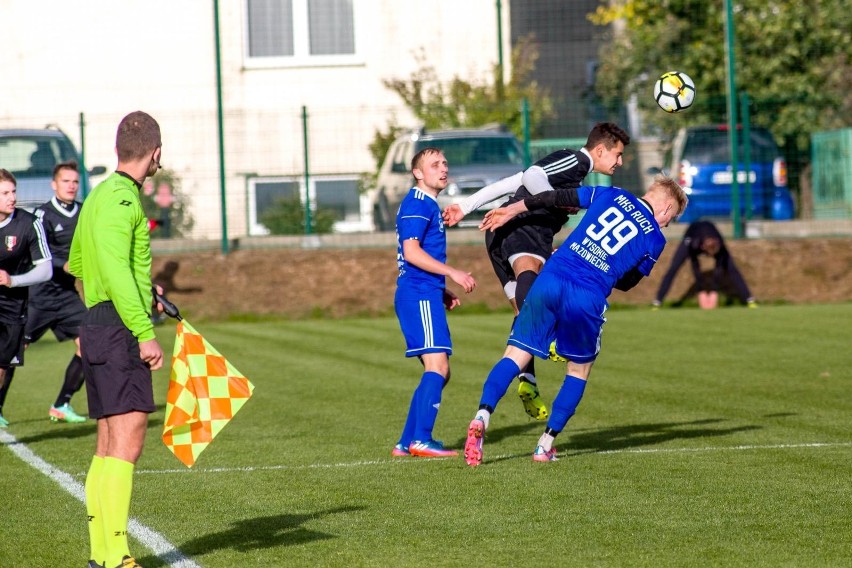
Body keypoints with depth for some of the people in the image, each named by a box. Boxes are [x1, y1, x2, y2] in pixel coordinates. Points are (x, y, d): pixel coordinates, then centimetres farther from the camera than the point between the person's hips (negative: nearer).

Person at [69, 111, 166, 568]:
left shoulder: (101, 195, 19)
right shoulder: (121, 197, -12)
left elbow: (76, 262, 32)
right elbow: (116, 270, -22)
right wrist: (145, 333, -26)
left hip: (96, 325, 10)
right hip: (118, 327, -10)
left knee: (109, 445, 12)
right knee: (127, 441, -14)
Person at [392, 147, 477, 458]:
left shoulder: (430, 206, 22)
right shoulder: (417, 204, -9)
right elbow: (411, 252, -19)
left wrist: (442, 293, 18)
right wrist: (453, 273, -19)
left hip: (426, 297, 10)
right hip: (418, 295, -10)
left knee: (438, 372, 10)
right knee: (437, 366, -15)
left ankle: (407, 443, 11)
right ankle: (420, 440, -17)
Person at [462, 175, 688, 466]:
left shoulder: (611, 195, 18)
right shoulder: (655, 239, 11)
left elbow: (555, 198, 18)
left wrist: (509, 211, 26)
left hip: (550, 280, 2)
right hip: (588, 299, -2)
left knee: (515, 357, 2)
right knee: (579, 371, 20)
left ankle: (482, 417, -21)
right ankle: (546, 444, 15)